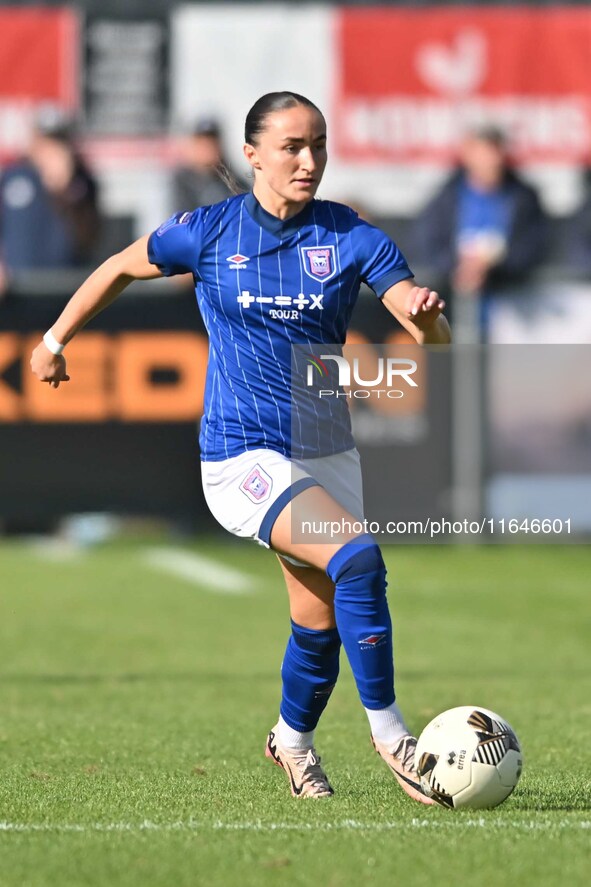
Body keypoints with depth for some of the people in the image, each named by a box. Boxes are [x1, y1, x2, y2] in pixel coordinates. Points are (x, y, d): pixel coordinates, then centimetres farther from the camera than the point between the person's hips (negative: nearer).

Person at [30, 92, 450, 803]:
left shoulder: (350, 238, -3)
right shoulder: (209, 232, -5)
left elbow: (432, 336, -10)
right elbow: (121, 269, 13)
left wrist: (427, 314, -33)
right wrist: (55, 340, 20)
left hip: (324, 450, 4)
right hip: (242, 456, -4)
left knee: (321, 620, 9)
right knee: (355, 557, -27)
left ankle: (293, 737, 39)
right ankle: (386, 728, -18)